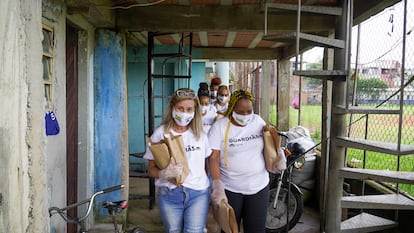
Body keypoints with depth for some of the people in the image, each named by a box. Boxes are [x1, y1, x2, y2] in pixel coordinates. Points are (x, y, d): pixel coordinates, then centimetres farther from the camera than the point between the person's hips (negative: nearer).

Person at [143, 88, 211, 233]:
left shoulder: (200, 133, 5)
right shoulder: (160, 133, -4)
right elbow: (151, 169, -3)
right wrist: (164, 173, -22)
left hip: (198, 193, 2)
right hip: (169, 195, -1)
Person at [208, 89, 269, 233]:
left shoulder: (258, 121, 1)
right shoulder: (219, 127, -11)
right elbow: (213, 158, -15)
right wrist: (218, 187, -24)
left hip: (259, 187, 3)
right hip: (230, 189, -2)